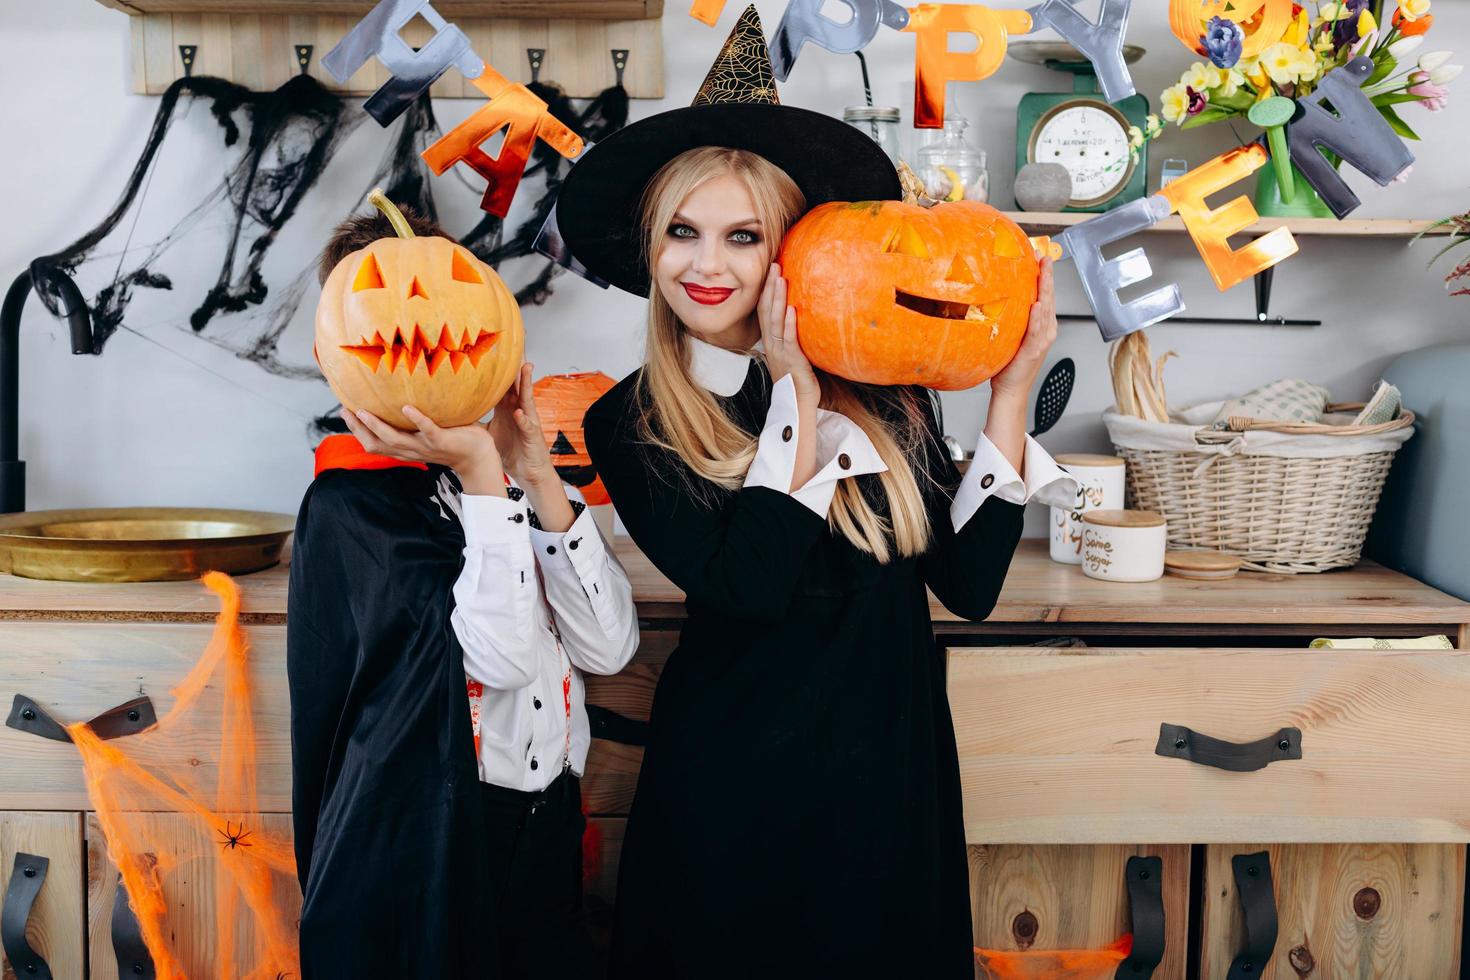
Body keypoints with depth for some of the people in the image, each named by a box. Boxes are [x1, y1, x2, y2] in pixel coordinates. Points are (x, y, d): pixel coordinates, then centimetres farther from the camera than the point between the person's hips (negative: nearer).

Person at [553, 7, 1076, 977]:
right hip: (735, 786, -2)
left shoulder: (883, 388, -2)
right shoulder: (628, 425, -7)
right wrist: (797, 397, -17)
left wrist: (1011, 393, -10)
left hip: (890, 774, 3)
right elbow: (745, 586, -20)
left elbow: (969, 582, -6)